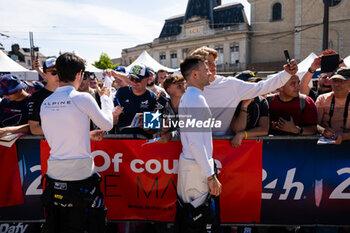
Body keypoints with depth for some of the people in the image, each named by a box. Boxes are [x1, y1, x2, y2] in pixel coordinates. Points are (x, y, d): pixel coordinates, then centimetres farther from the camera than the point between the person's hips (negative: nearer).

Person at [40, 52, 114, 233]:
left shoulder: (45, 103, 2)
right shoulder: (83, 98, -14)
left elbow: (50, 139, 13)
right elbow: (107, 125, -3)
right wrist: (106, 98, 10)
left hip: (54, 177, 5)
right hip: (81, 176, -5)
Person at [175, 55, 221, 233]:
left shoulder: (186, 97, 15)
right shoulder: (195, 98, -17)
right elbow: (195, 142, -23)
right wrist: (211, 175, -19)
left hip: (187, 163, 10)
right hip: (197, 167, -10)